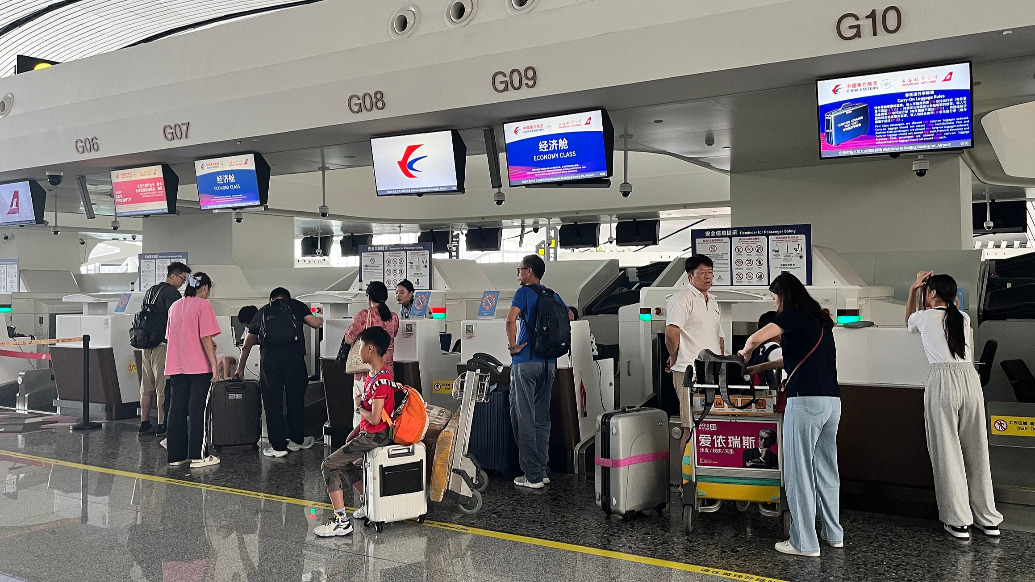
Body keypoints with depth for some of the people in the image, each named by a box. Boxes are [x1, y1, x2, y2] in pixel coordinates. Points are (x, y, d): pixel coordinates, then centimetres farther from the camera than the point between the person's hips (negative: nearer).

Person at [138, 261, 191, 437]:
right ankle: (162, 426, -2)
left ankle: (144, 424, 16)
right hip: (163, 344, -9)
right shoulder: (171, 292, -9)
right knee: (164, 388, -4)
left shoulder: (150, 291, 19)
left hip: (147, 345, 9)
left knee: (147, 387, 12)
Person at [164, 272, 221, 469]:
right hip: (198, 366, -6)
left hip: (176, 367, 6)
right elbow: (206, 337, -15)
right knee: (196, 410, -2)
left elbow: (171, 337, 19)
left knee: (177, 409, 9)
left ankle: (176, 455, 13)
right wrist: (214, 364, -12)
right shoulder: (202, 305, -7)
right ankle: (196, 456, 0)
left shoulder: (174, 306, 13)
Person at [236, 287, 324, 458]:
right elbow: (315, 324, 7)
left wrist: (240, 369, 43)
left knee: (272, 402, 7)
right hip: (293, 355, -1)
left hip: (268, 356, 1)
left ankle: (278, 446, 9)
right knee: (296, 398, 15)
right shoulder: (296, 306, 20)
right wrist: (319, 320, 32)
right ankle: (296, 440, 27)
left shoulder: (262, 312, 26)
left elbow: (246, 346, 31)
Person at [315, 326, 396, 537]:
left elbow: (374, 418, -26)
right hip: (369, 433, 10)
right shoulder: (375, 373, 9)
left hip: (375, 436, -10)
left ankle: (341, 521, -8)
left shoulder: (381, 380, -24)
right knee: (343, 462, 25)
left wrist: (359, 406, -8)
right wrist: (355, 433, 14)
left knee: (329, 465, -9)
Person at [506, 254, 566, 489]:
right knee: (542, 417, 13)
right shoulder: (552, 295, 13)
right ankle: (542, 471, 18)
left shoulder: (524, 292, -6)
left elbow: (511, 319, -23)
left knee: (524, 417, -1)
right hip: (549, 362, 7)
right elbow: (569, 316, 26)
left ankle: (532, 476, -1)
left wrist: (513, 346, -12)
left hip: (526, 361, -7)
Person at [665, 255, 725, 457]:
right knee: (692, 429, -8)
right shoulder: (683, 298, -8)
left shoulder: (713, 302, 21)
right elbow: (671, 332, -19)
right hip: (690, 372, -9)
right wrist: (674, 359, -8)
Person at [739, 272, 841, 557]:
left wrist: (745, 352, 7)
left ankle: (804, 542, 1)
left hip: (806, 400, -8)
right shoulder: (820, 319, 21)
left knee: (799, 470, -2)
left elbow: (757, 338, -15)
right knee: (826, 467, 17)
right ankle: (834, 533, 25)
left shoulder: (794, 314, -3)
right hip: (832, 400, 8)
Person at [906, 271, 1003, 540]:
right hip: (970, 378, 5)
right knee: (977, 451, 10)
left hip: (943, 381, -5)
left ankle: (958, 521, 3)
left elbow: (909, 321, 29)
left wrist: (913, 290, 34)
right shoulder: (964, 318, 15)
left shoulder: (925, 317, 4)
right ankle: (988, 519, 17)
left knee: (947, 452, 1)